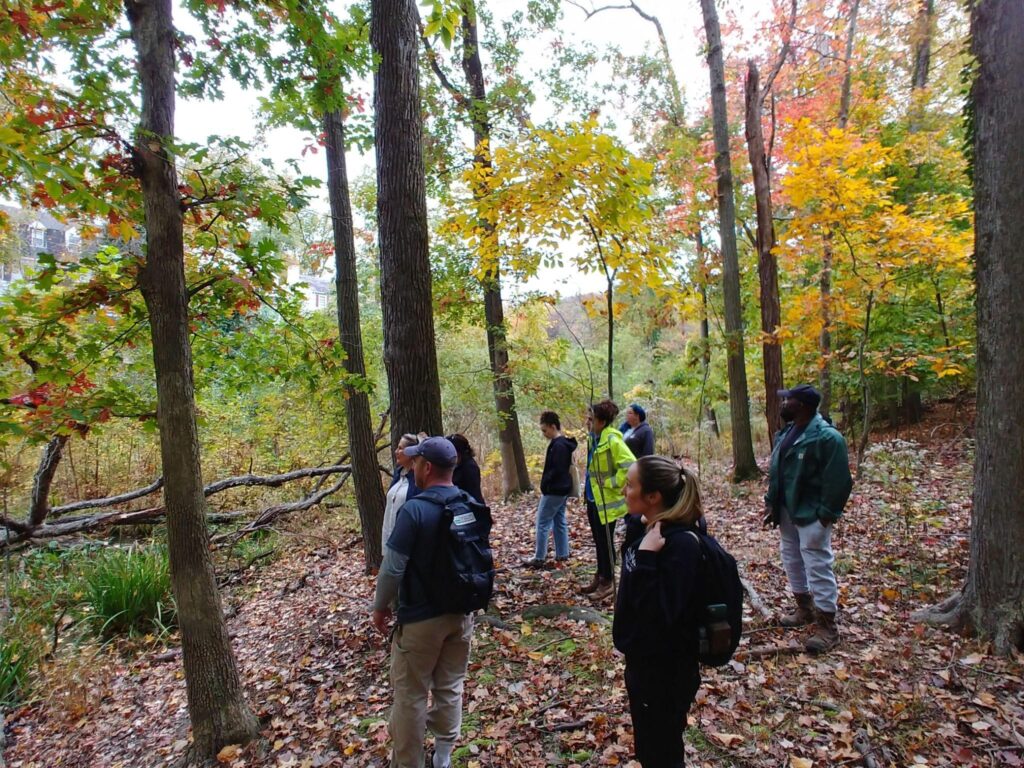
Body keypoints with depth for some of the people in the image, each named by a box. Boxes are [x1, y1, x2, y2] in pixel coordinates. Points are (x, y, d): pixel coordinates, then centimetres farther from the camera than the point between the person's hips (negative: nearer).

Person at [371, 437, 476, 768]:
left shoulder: (414, 510, -23)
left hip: (421, 618, -6)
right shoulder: (471, 505, -4)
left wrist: (380, 607, -3)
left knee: (410, 695, 14)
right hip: (461, 613, 6)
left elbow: (392, 568, -20)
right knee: (450, 688, 20)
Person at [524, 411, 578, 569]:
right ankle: (562, 555, 20)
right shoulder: (564, 443, 11)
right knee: (560, 522, 14)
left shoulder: (558, 445, -20)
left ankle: (539, 558, 3)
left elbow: (557, 470, -24)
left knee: (543, 523, -3)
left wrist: (544, 483, -13)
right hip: (562, 489, 10)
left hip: (554, 491, -10)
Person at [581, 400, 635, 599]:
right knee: (598, 540, 18)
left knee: (605, 541, 4)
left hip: (606, 500, -8)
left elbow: (630, 464, -29)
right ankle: (600, 577, 32)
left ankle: (608, 581, 19)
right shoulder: (594, 437, 6)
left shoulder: (612, 439, -21)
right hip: (593, 498, 9)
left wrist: (612, 483, -21)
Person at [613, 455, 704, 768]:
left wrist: (645, 559, -34)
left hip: (667, 671, -8)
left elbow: (659, 615, -32)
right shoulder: (648, 531, -1)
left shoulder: (680, 545, -27)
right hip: (642, 660, 8)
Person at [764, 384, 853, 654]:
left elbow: (837, 480, -19)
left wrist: (826, 514, -18)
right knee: (791, 559, 19)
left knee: (818, 567, -2)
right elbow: (776, 470, 13)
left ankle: (827, 627, 10)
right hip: (787, 510, 9)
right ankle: (804, 609, 37)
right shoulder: (786, 432, 8)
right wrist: (771, 504, 9)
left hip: (811, 514, -9)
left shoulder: (827, 437, -19)